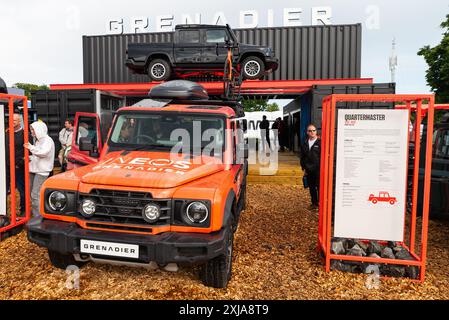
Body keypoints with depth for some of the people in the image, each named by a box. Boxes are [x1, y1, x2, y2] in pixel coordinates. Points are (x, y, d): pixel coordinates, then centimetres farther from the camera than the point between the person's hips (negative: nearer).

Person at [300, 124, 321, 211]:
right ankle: (314, 203, 24)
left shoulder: (320, 142, -6)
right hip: (309, 170, 5)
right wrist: (304, 168, 9)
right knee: (311, 187, 13)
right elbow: (302, 157, 14)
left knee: (319, 187, 0)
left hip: (318, 170, -5)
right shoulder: (305, 144, 9)